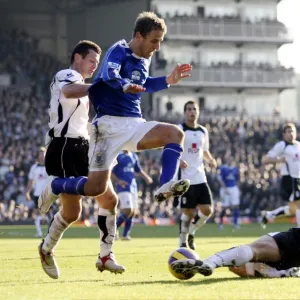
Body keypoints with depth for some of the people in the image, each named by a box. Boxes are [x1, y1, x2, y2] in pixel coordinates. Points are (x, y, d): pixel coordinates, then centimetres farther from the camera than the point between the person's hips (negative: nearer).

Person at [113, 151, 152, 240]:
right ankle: (114, 228, 1)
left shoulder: (134, 156, 13)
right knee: (128, 210, -18)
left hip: (133, 186, 7)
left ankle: (125, 235, 15)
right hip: (123, 187, -7)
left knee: (132, 212, 5)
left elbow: (138, 170, 26)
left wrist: (146, 177, 9)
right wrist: (118, 181, -23)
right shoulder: (117, 156, -7)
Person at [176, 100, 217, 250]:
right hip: (185, 178, -5)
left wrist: (211, 159, 3)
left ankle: (190, 232, 22)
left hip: (200, 178, 5)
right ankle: (183, 241, 13)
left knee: (207, 210, -1)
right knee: (188, 212, -4)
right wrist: (178, 160, -29)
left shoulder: (203, 131, 13)